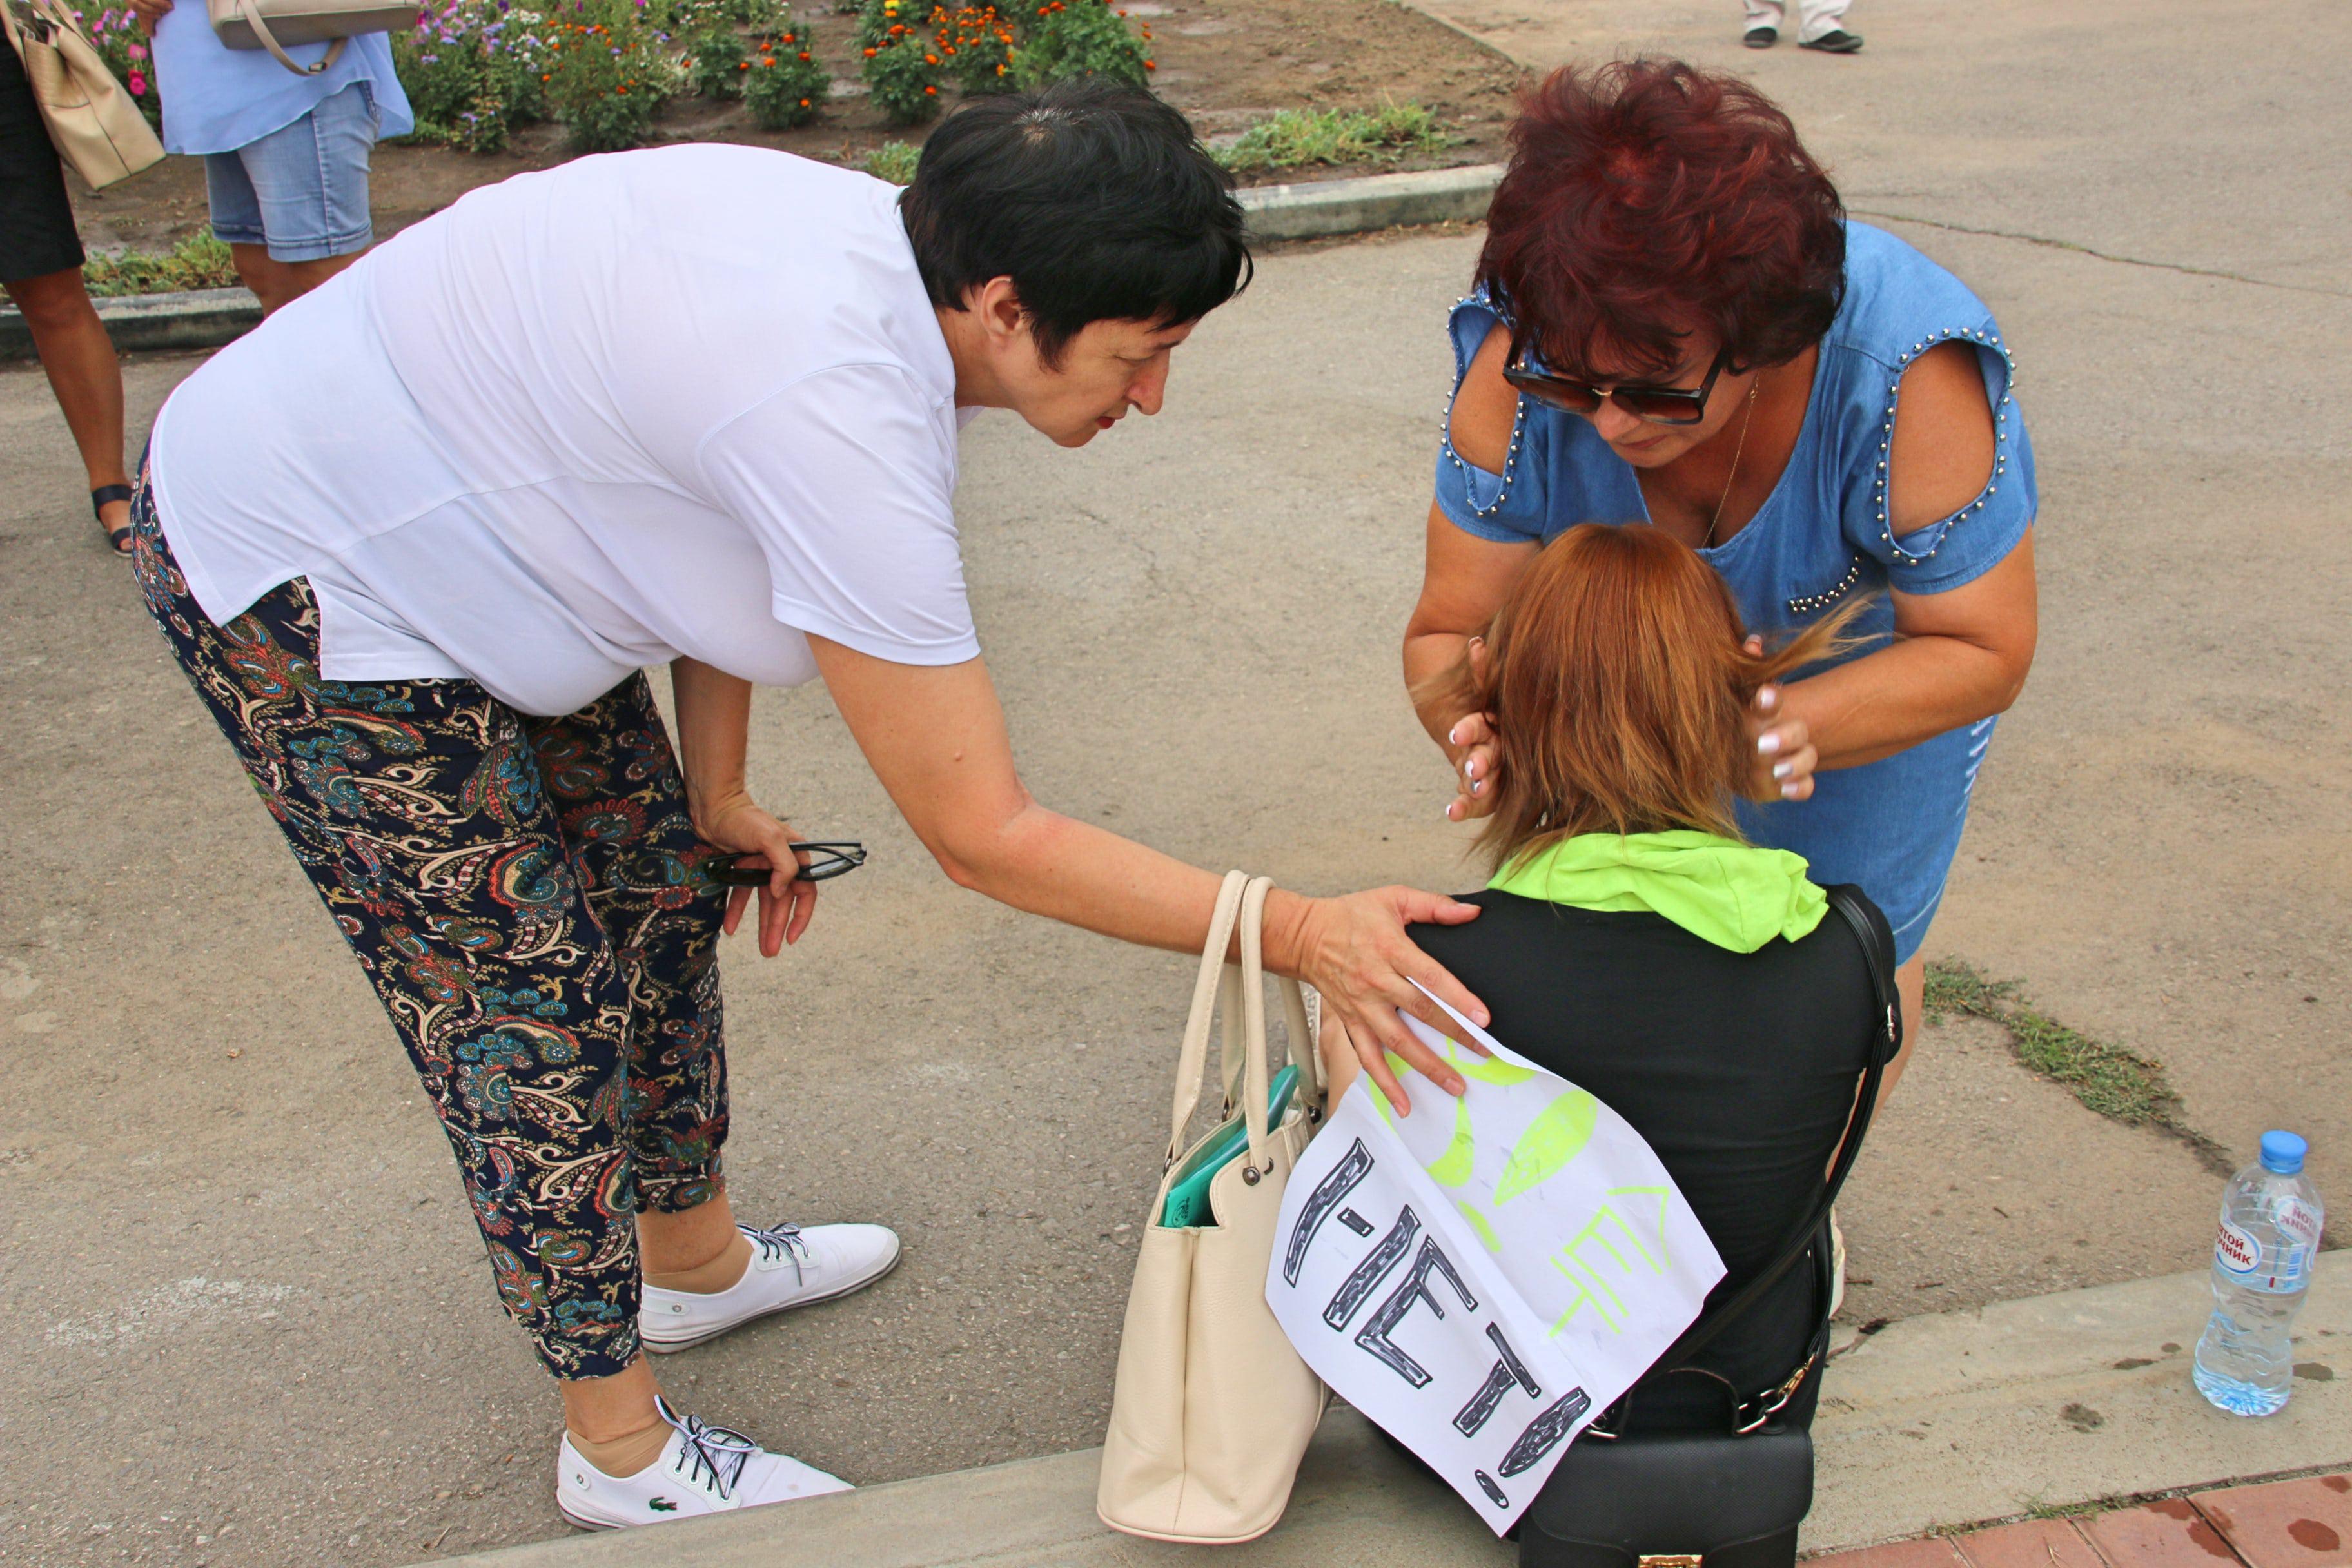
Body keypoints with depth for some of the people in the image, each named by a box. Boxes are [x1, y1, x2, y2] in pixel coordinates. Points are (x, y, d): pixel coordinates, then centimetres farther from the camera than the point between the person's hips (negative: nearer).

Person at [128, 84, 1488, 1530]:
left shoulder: (872, 240, -9)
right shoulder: (837, 412, -37)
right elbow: (983, 836, -31)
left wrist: (719, 797, 12)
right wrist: (1299, 935, -26)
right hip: (300, 589, -9)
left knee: (661, 882, 17)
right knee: (531, 1009, -1)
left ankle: (695, 1258, 40)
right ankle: (623, 1450, 19)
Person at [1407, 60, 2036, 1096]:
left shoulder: (1904, 377, -41)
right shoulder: (1516, 369, -34)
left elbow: (1986, 650, -30)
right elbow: (1452, 632, -27)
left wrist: (1799, 727, -47)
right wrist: (1482, 734, -51)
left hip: (1874, 662, -1)